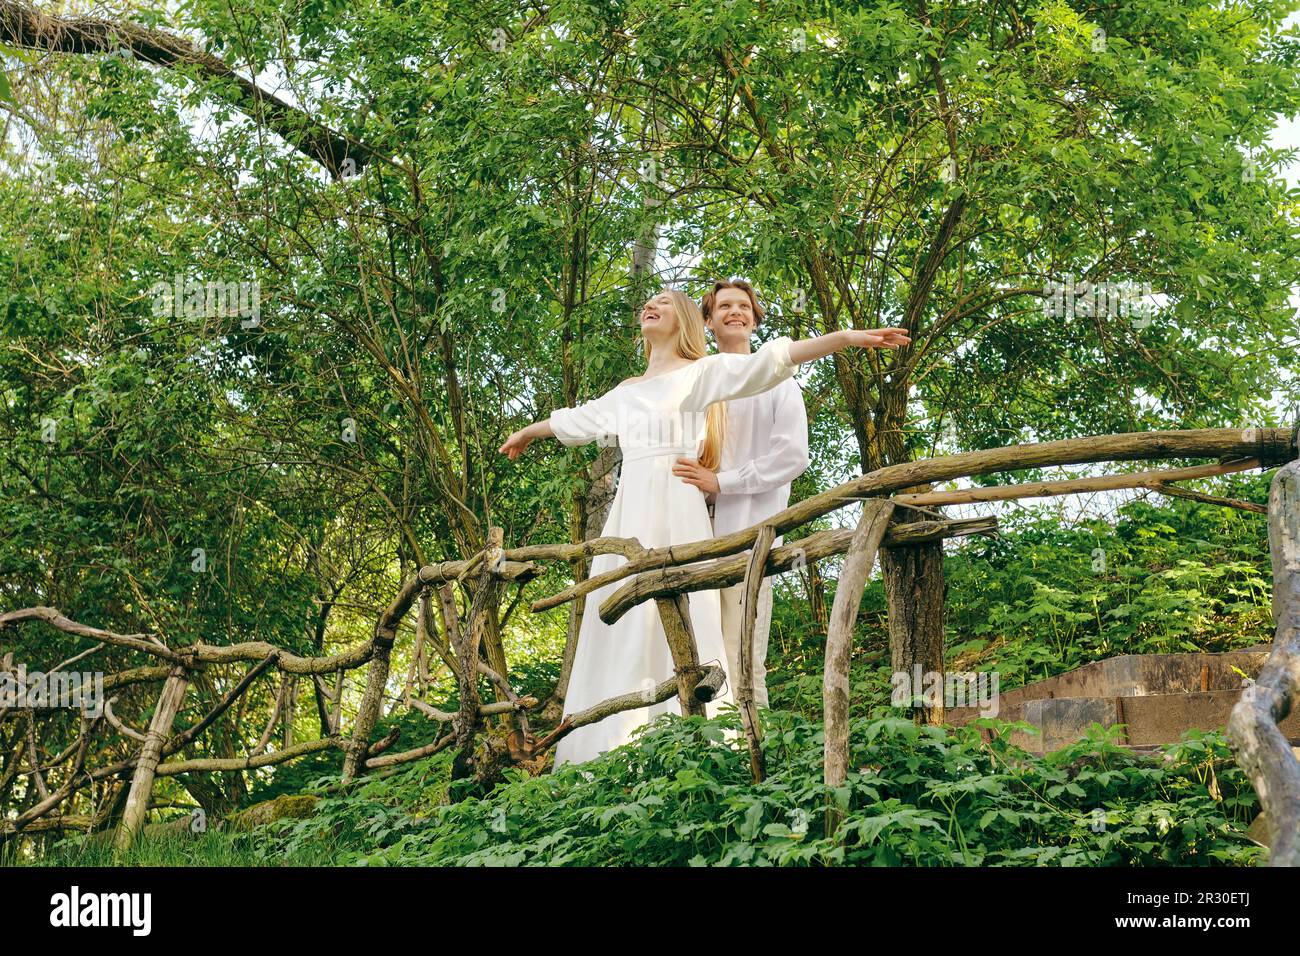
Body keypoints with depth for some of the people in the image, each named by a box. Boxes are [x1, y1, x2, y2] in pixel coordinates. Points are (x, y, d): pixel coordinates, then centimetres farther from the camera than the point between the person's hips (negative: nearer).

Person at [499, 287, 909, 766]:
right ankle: (621, 745, 2)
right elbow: (577, 419, 39)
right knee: (622, 624, 1)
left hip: (674, 505, -6)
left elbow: (767, 362, -4)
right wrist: (527, 432, 55)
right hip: (629, 508, 6)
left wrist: (846, 338, -14)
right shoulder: (626, 391, 24)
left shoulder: (701, 372, 6)